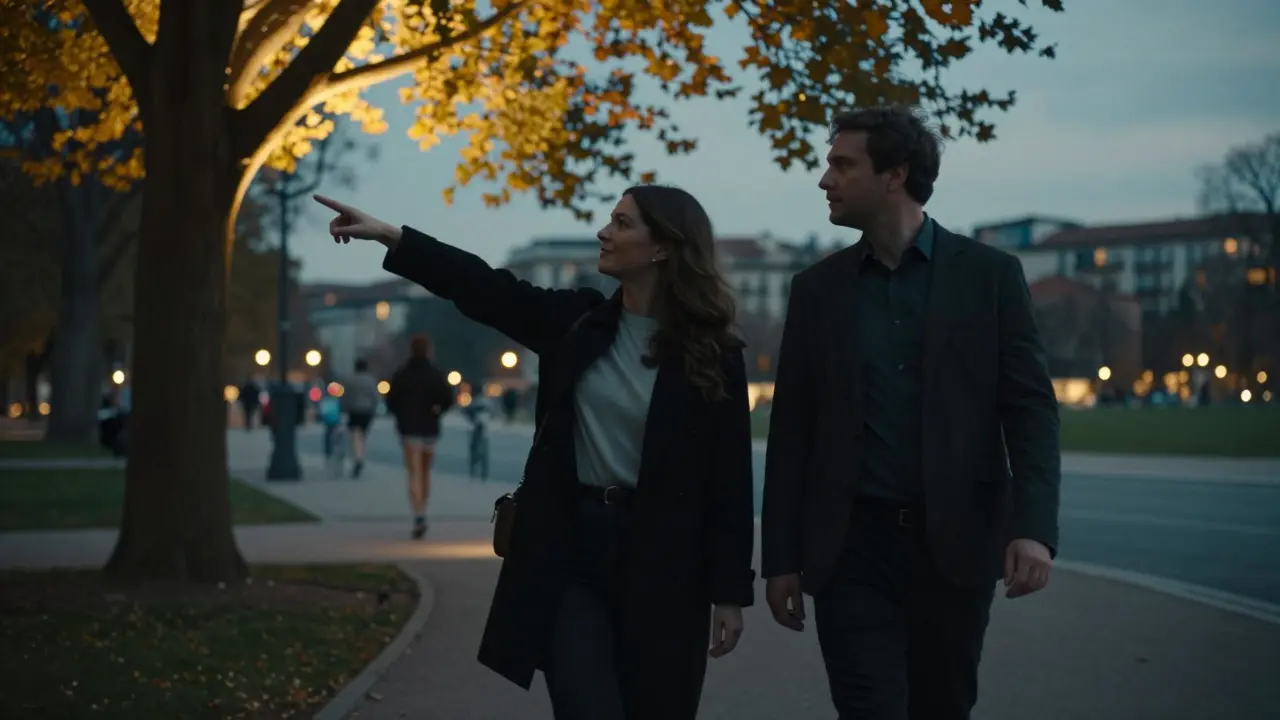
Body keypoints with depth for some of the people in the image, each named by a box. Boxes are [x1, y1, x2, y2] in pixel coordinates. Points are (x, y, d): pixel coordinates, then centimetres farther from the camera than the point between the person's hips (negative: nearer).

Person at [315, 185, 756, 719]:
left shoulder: (713, 356, -6)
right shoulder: (577, 320, 4)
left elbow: (729, 478, -7)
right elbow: (484, 288, -1)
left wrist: (730, 590, -9)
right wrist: (390, 236, -9)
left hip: (659, 561, -2)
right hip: (569, 549, 2)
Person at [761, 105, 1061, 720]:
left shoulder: (989, 274, 2)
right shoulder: (818, 287, 7)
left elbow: (1030, 408, -2)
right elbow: (791, 431, 8)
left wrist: (1035, 527, -16)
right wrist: (781, 557, 4)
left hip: (955, 542, 0)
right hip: (851, 543, 1)